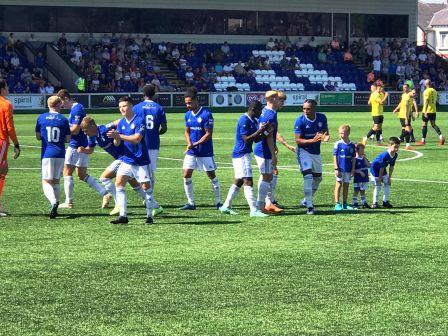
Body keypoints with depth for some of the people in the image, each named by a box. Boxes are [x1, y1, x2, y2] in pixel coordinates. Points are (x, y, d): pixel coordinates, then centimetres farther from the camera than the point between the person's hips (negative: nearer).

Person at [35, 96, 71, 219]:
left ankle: (54, 201, -32)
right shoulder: (64, 120, 1)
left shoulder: (41, 118, 1)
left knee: (46, 182, -4)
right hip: (60, 154, 2)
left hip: (47, 154, -2)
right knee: (56, 181, 14)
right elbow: (68, 139, 5)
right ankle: (55, 208, 9)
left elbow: (38, 137, 9)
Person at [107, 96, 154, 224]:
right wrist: (115, 138, -18)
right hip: (126, 160, 6)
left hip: (141, 160, -6)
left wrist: (119, 136, -25)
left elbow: (137, 138, -22)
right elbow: (117, 144, 6)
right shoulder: (121, 123, 8)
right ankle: (123, 216, -5)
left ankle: (149, 216, 10)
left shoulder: (139, 120, -11)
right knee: (119, 183, -7)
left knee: (146, 186, -1)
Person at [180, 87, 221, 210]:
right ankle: (191, 203, 9)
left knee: (212, 176, 4)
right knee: (186, 175, -1)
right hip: (191, 152, 6)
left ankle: (218, 202, 14)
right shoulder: (188, 115, 5)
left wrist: (195, 144, -19)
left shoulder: (206, 114, -14)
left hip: (205, 152, -6)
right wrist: (189, 143, -6)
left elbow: (208, 134, -15)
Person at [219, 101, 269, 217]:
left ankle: (226, 206, 20)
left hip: (245, 154, 10)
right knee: (248, 182, -12)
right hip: (241, 155, -10)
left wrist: (265, 131, 0)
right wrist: (260, 131, -21)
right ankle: (254, 210, -14)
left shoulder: (253, 121, 13)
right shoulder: (244, 121, -17)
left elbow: (256, 139, 14)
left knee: (238, 181, 14)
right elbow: (247, 139, -22)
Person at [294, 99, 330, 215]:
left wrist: (326, 137, -18)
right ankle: (309, 206, -16)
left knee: (317, 178, 15)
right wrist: (312, 140, -34)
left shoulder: (321, 118, -7)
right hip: (304, 151, -6)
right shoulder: (300, 121, -19)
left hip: (316, 152, 6)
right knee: (308, 176, -19)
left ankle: (306, 200, 36)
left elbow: (325, 131, 7)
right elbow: (298, 140, -20)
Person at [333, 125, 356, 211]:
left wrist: (353, 170, 4)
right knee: (338, 185, -3)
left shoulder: (352, 145, 4)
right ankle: (337, 204, -1)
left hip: (348, 170, 4)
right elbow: (335, 156, -5)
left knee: (346, 186, 10)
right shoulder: (338, 144, -6)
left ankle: (344, 204, 17)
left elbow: (353, 158, 8)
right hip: (340, 169, -4)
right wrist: (336, 168, -11)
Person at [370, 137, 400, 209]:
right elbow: (382, 168, -27)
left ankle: (385, 201, 11)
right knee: (378, 186, -11)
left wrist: (389, 177, 0)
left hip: (383, 171, 8)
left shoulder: (395, 155, -12)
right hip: (375, 168, -8)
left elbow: (391, 166, -2)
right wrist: (380, 178, -19)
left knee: (387, 184, 3)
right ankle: (375, 203, -5)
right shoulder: (385, 155, -35)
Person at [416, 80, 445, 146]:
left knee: (424, 125, 1)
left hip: (427, 111, -7)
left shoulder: (426, 91, -12)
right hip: (433, 110, 7)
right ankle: (441, 137, -6)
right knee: (433, 124, 11)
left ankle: (423, 141, 5)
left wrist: (425, 112, -19)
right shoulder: (434, 91, 10)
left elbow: (426, 102, -18)